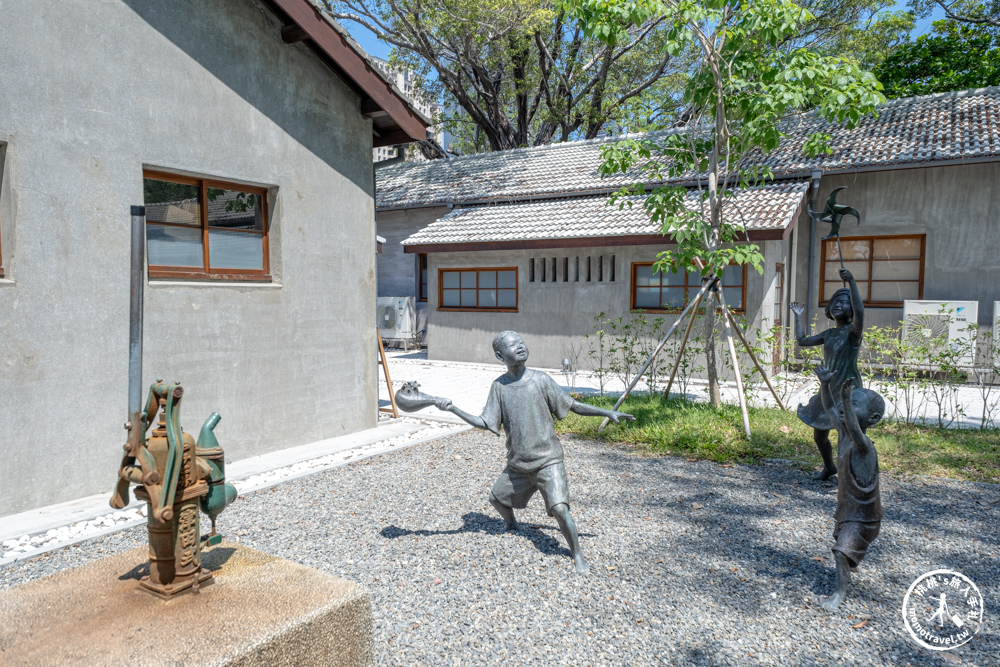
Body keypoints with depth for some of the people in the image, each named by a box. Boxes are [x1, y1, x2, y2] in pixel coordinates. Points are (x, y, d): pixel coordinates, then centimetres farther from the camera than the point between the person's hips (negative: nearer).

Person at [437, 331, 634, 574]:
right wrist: (453, 409, -12)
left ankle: (577, 554, 5)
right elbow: (485, 423, -3)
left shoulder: (541, 380, -8)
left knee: (559, 508, -18)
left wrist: (608, 412, -10)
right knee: (497, 498, 16)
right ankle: (511, 523, 49)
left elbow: (573, 405, -3)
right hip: (517, 463, 4)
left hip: (548, 460, -4)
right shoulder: (499, 386, -1)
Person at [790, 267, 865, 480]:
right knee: (819, 435, 16)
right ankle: (829, 467, 38)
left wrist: (852, 283, -38)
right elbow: (802, 340, 18)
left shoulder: (852, 331, -11)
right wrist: (799, 316, 22)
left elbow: (860, 312, -31)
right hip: (828, 391, 8)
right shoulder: (829, 334, 10)